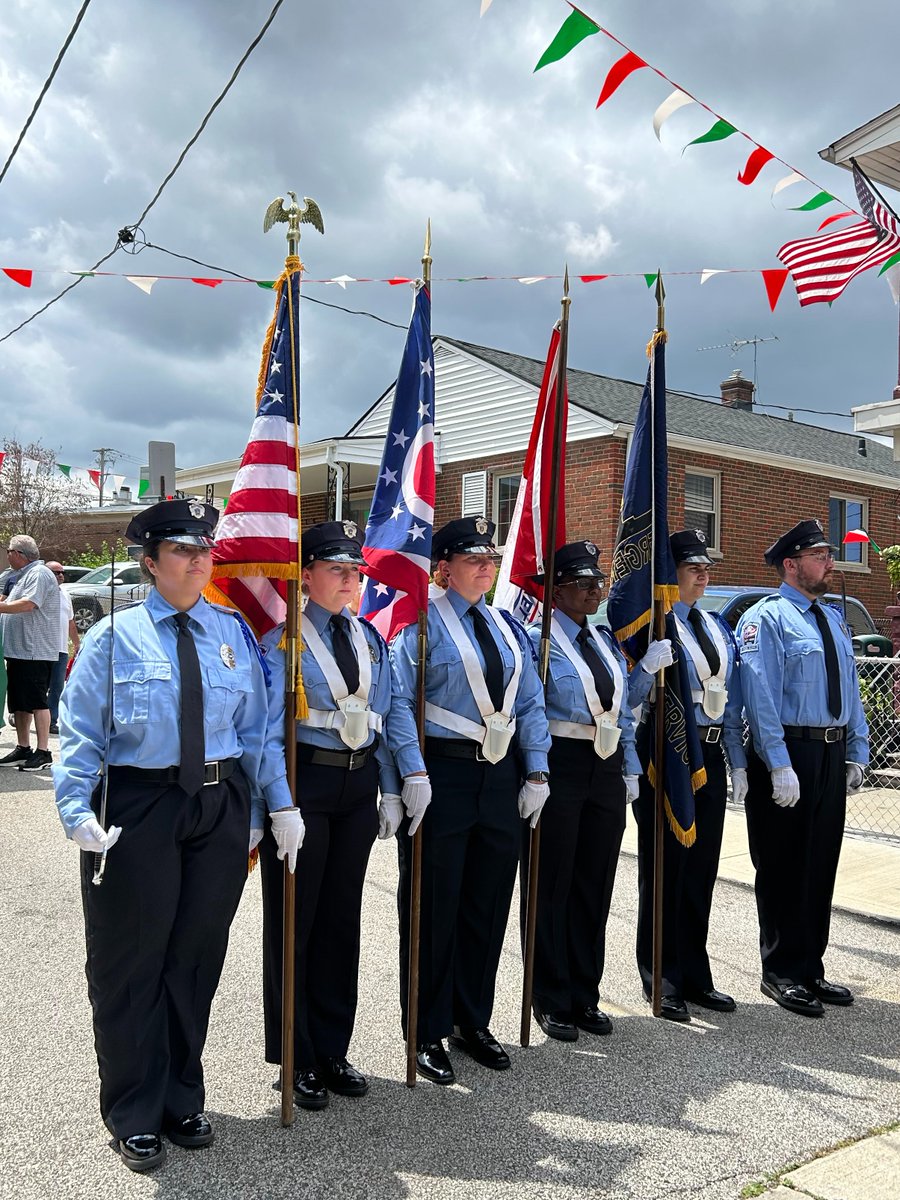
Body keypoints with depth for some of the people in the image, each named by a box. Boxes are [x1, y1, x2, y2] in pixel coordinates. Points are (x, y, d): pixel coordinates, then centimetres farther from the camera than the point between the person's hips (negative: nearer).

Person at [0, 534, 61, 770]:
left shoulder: (39, 574, -10)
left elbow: (28, 604, -22)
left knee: (37, 702, -7)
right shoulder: (22, 576, 21)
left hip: (35, 651, -10)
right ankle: (23, 749, 21)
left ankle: (43, 752, -3)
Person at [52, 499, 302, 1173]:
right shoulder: (116, 636, -4)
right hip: (138, 806, -3)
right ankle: (134, 1116, 29)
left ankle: (182, 1099, 37)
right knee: (131, 960, 8)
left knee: (198, 955, 16)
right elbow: (81, 733, -6)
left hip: (222, 806, 3)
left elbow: (257, 728, 5)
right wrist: (78, 810, -19)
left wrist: (280, 803, -1)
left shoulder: (235, 633, 5)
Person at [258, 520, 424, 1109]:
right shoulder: (284, 639, -7)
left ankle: (332, 1050, 29)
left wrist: (390, 792, 8)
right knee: (294, 919, 6)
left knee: (343, 917, 14)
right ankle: (296, 1059, 21)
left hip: (359, 784, 6)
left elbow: (385, 718, 13)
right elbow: (266, 724, -12)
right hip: (304, 782, -5)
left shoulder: (370, 639, 11)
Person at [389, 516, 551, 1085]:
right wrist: (414, 775, -21)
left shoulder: (509, 628, 12)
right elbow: (399, 701, -14)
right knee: (434, 906, 4)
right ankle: (428, 1034, 20)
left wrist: (536, 772, 5)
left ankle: (473, 1021, 31)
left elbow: (531, 703, 13)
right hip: (444, 772, -6)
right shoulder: (423, 623, -7)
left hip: (502, 776, 6)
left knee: (489, 904, 14)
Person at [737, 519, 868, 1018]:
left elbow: (850, 690, 19)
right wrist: (780, 766, -21)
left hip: (832, 754, 8)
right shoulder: (766, 619, -9)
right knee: (784, 868, 2)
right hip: (788, 752, -8)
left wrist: (856, 753, 12)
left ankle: (810, 970, 27)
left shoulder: (833, 619, 16)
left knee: (821, 864, 14)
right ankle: (782, 973, 16)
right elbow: (761, 696, -16)